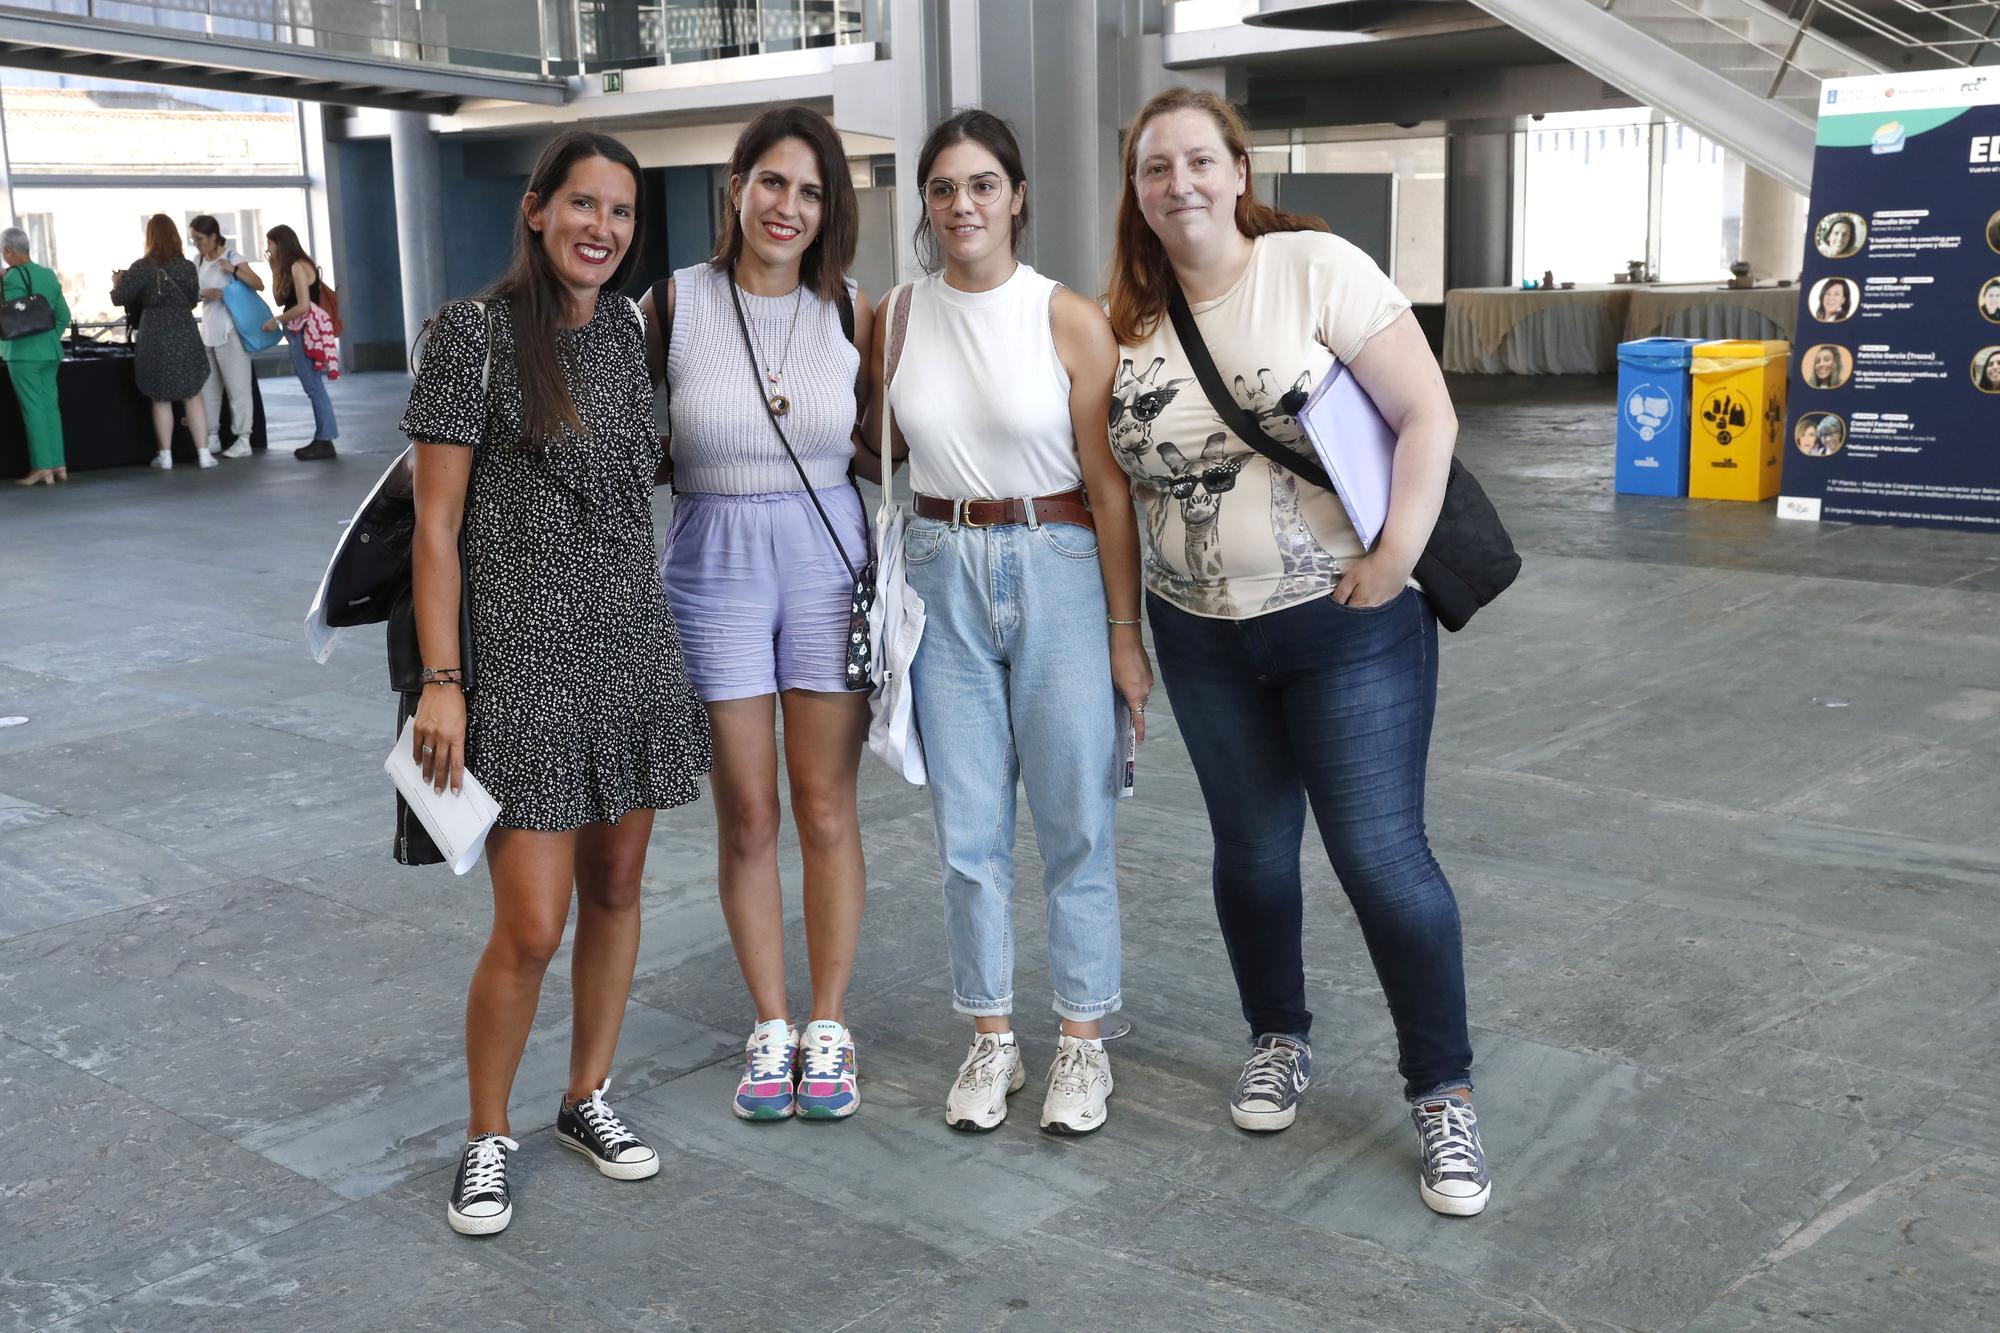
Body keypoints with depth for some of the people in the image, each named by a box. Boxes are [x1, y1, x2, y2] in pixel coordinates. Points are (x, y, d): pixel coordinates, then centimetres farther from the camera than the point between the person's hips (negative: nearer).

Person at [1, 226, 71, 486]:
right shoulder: (49, 275, 8)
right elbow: (63, 315, 11)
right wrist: (50, 338, 16)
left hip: (23, 353, -7)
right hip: (50, 352, 7)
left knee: (33, 409, -3)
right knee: (51, 406, 10)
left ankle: (42, 469, -2)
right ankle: (58, 465, 12)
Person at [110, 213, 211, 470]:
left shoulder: (142, 267, -7)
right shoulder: (187, 266, 1)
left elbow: (120, 298, -3)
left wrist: (117, 282, 17)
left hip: (155, 336, -1)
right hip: (185, 333, 2)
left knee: (161, 400, 8)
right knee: (193, 397, 6)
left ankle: (165, 456, 10)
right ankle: (203, 453, 2)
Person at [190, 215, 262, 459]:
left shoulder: (232, 257, -7)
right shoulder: (200, 262, 11)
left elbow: (259, 285, -15)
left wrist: (234, 269, -27)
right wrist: (206, 293, -11)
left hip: (230, 332, -7)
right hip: (208, 333, 7)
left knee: (237, 388, -3)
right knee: (207, 388, 9)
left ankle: (243, 441, 1)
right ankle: (212, 439, 16)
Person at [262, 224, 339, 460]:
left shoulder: (298, 266, -12)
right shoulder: (290, 267, 17)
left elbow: (303, 306, -18)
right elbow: (280, 299, 13)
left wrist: (277, 319, -7)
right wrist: (275, 271, 10)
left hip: (306, 333, -10)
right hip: (299, 333, 10)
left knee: (315, 387, -7)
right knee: (314, 388, 9)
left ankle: (326, 442, -5)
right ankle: (321, 439, 11)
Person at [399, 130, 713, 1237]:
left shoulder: (627, 330, 8)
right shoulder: (476, 330, -9)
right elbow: (436, 524, -9)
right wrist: (439, 680, -13)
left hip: (634, 646, 6)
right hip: (525, 657, -6)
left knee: (615, 887, 13)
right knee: (531, 928, -5)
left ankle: (588, 1098, 31)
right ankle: (485, 1138, 17)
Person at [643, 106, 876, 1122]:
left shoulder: (853, 313, 0)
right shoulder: (672, 304, -3)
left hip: (828, 562, 1)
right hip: (714, 570, 0)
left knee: (826, 814, 5)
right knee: (747, 817, 7)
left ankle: (828, 1027, 21)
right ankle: (769, 1026, 23)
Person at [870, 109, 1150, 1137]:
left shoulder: (1070, 320, -6)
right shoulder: (898, 315, 4)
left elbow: (1109, 487, -6)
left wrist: (1126, 631, -6)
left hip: (1057, 570, -3)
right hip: (942, 572, 3)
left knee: (1074, 821, 4)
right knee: (967, 827, 9)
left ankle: (1082, 1040, 21)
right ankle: (991, 1040, 24)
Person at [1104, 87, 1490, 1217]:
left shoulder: (1318, 268, -10)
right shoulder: (1132, 321, 3)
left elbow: (1428, 416, -12)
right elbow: (1122, 476, 12)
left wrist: (1397, 554, -20)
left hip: (1348, 622, -4)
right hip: (1203, 635, 4)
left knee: (1383, 855, -4)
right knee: (1252, 853, 15)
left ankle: (1445, 1095, 14)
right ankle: (1280, 1044, 38)